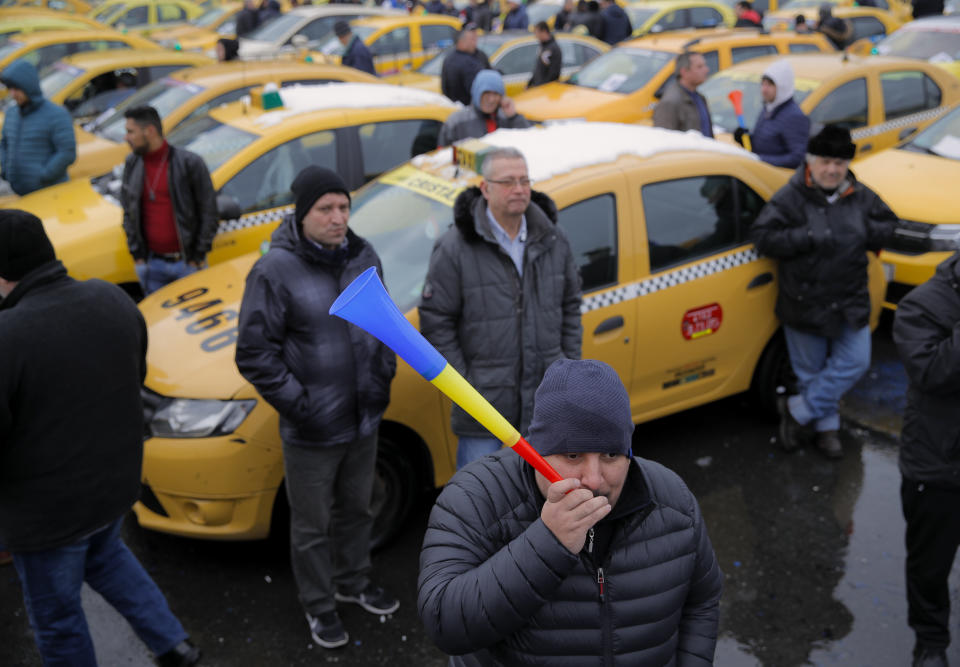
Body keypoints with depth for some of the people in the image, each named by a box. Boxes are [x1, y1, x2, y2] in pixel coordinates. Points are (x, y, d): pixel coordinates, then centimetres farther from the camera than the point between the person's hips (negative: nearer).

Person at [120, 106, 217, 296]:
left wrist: (198, 257, -8)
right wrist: (137, 255, 6)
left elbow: (208, 212, -6)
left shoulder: (189, 163, -9)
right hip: (152, 264, 4)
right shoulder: (132, 164, 6)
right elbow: (128, 213, 13)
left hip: (186, 262, -4)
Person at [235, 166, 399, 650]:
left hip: (364, 420, 6)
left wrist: (382, 379, 3)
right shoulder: (275, 272, -19)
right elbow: (253, 353, -16)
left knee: (357, 509, 25)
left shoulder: (364, 258, -1)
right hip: (310, 432, -5)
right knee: (312, 527, 12)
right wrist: (298, 404, -18)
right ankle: (319, 606, 34)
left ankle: (353, 582, 48)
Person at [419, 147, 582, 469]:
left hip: (548, 394, 4)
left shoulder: (553, 240, 2)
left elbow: (570, 306, 12)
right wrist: (462, 382, -11)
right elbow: (435, 321, -10)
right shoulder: (454, 248, -13)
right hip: (483, 397, -4)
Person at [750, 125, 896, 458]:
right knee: (811, 371, 8)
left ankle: (797, 410, 18)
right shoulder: (790, 198, -13)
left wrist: (866, 232, -10)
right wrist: (809, 237, -28)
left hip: (850, 302, 4)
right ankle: (826, 425, 31)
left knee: (855, 362, 4)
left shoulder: (860, 197, 2)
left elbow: (888, 223, 12)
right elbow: (763, 236, -20)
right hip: (805, 303, -4)